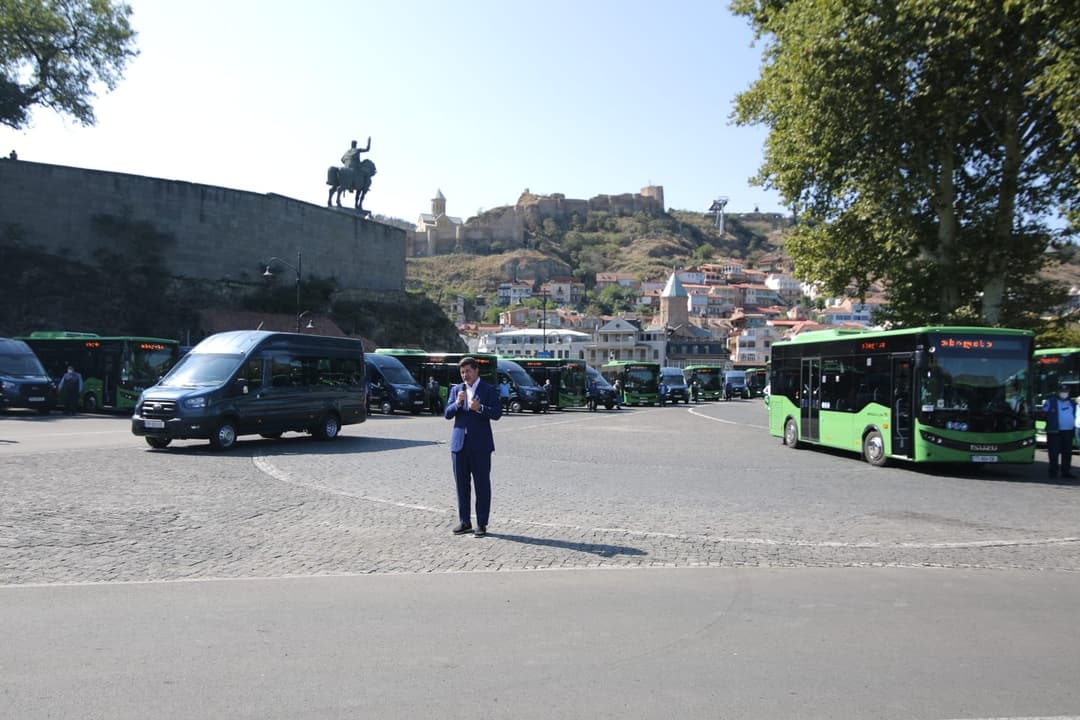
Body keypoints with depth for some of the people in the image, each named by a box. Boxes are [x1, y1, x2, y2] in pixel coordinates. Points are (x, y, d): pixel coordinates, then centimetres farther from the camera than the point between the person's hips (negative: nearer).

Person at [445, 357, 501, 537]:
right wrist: (457, 403, -14)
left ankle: (482, 524, 6)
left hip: (480, 445, -4)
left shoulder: (489, 390, 1)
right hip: (459, 443, 4)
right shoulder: (456, 390, 12)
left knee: (482, 485, 0)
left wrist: (480, 408, -24)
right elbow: (447, 414, 5)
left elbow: (497, 414, -9)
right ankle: (464, 522, 19)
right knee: (462, 485, 9)